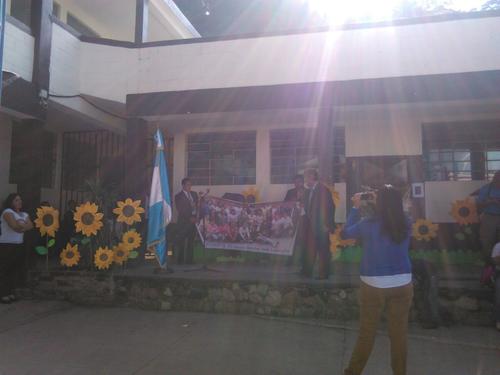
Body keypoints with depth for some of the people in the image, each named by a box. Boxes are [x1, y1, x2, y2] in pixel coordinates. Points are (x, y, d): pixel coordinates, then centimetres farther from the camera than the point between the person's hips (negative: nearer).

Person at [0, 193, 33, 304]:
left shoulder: (24, 214, 15)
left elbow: (30, 226, -1)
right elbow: (15, 226, -20)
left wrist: (20, 225, -15)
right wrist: (24, 225, -6)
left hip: (19, 245, 7)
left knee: (16, 270, 8)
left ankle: (10, 292, 18)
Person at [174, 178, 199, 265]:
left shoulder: (194, 194, 16)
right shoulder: (178, 196, 0)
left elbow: (197, 207, 14)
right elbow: (180, 210, -6)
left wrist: (195, 217, -2)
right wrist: (189, 218, -9)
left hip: (193, 221, 5)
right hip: (183, 222, -4)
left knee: (191, 242, 5)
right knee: (181, 242, -4)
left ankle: (189, 260, 10)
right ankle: (180, 260, 3)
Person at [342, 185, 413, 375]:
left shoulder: (368, 224, -13)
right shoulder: (406, 224, -4)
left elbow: (346, 233, 2)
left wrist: (355, 207, 8)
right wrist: (386, 199, 17)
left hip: (374, 285, -2)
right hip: (403, 284, 3)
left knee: (366, 334, 11)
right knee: (399, 333, 14)